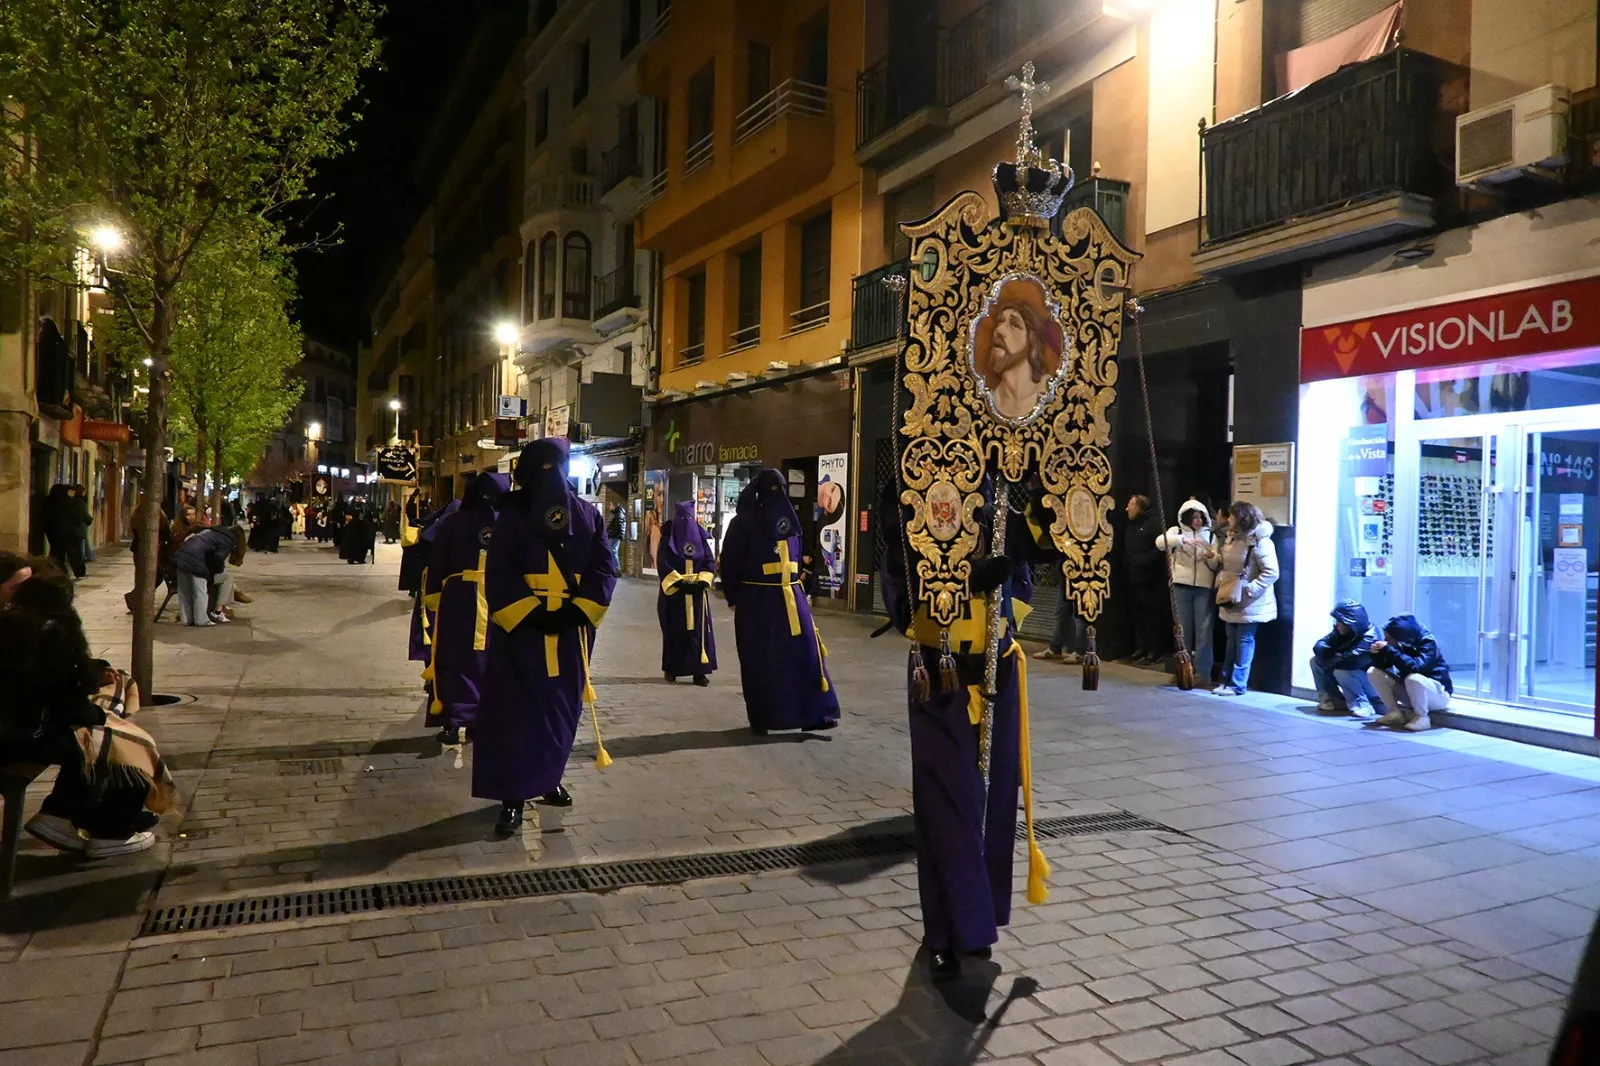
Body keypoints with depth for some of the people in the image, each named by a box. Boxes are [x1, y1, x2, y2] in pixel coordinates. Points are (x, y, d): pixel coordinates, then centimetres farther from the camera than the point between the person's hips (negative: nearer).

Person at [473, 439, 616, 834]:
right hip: (521, 630, -4)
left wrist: (578, 610, -10)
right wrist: (530, 613, -18)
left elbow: (604, 570, 2)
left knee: (563, 709, 13)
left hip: (570, 632, 4)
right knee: (515, 713, -3)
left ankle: (548, 778, 32)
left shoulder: (588, 514, 4)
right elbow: (499, 575, -10)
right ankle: (513, 796, 3)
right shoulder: (513, 514, -5)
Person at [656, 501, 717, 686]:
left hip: (697, 592, 2)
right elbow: (663, 564, -6)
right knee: (674, 631, 3)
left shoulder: (701, 537, 7)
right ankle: (671, 668, 14)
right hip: (674, 591, -2)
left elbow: (710, 562, 4)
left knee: (698, 630, -2)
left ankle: (699, 670, -2)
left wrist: (701, 581, -11)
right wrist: (679, 581, -17)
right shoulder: (668, 538, 1)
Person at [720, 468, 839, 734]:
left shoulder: (788, 519, 12)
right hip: (756, 601, -5)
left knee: (806, 652, -1)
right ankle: (760, 718, 13)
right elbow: (729, 564, -5)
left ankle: (813, 713, 2)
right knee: (759, 661, 2)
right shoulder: (743, 523, -5)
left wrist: (800, 589, 13)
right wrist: (735, 599, -7)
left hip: (790, 597, 5)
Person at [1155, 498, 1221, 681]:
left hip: (1204, 587, 0)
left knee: (1204, 629, -2)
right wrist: (1184, 539, -29)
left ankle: (1203, 673, 2)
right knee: (1183, 629, 8)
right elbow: (1160, 542, -17)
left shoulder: (1210, 535, 9)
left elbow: (1215, 566, 5)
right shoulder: (1176, 531, 5)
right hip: (1182, 586, 0)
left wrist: (1213, 558, -17)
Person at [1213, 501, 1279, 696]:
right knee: (1232, 640, 14)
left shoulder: (1259, 541, -18)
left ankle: (1237, 684, 6)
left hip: (1249, 604, -8)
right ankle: (1226, 680, 22)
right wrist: (1220, 583, 5)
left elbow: (1271, 573, -21)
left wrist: (1248, 590, -23)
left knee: (1244, 642, 0)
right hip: (1230, 601, 8)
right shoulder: (1232, 537, 8)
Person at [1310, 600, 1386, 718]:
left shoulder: (1370, 638, -27)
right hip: (1352, 681, 8)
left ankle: (1361, 706, -21)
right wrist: (1332, 655, -26)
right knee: (1316, 660, -1)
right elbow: (1318, 646, -6)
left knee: (1341, 671, -34)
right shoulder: (1340, 631, -3)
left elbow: (1351, 661, -39)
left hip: (1375, 686, -8)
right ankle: (1330, 699, -2)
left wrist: (1330, 662, -22)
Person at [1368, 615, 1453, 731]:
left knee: (1413, 678, -39)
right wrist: (1377, 653, -26)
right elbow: (1382, 666, -6)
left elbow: (1416, 667, -39)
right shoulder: (1397, 643, -6)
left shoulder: (1428, 643, -23)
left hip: (1438, 693, -6)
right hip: (1410, 691, 7)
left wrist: (1389, 651, -39)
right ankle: (1396, 713, -5)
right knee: (1373, 672, -9)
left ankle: (1422, 718, -18)